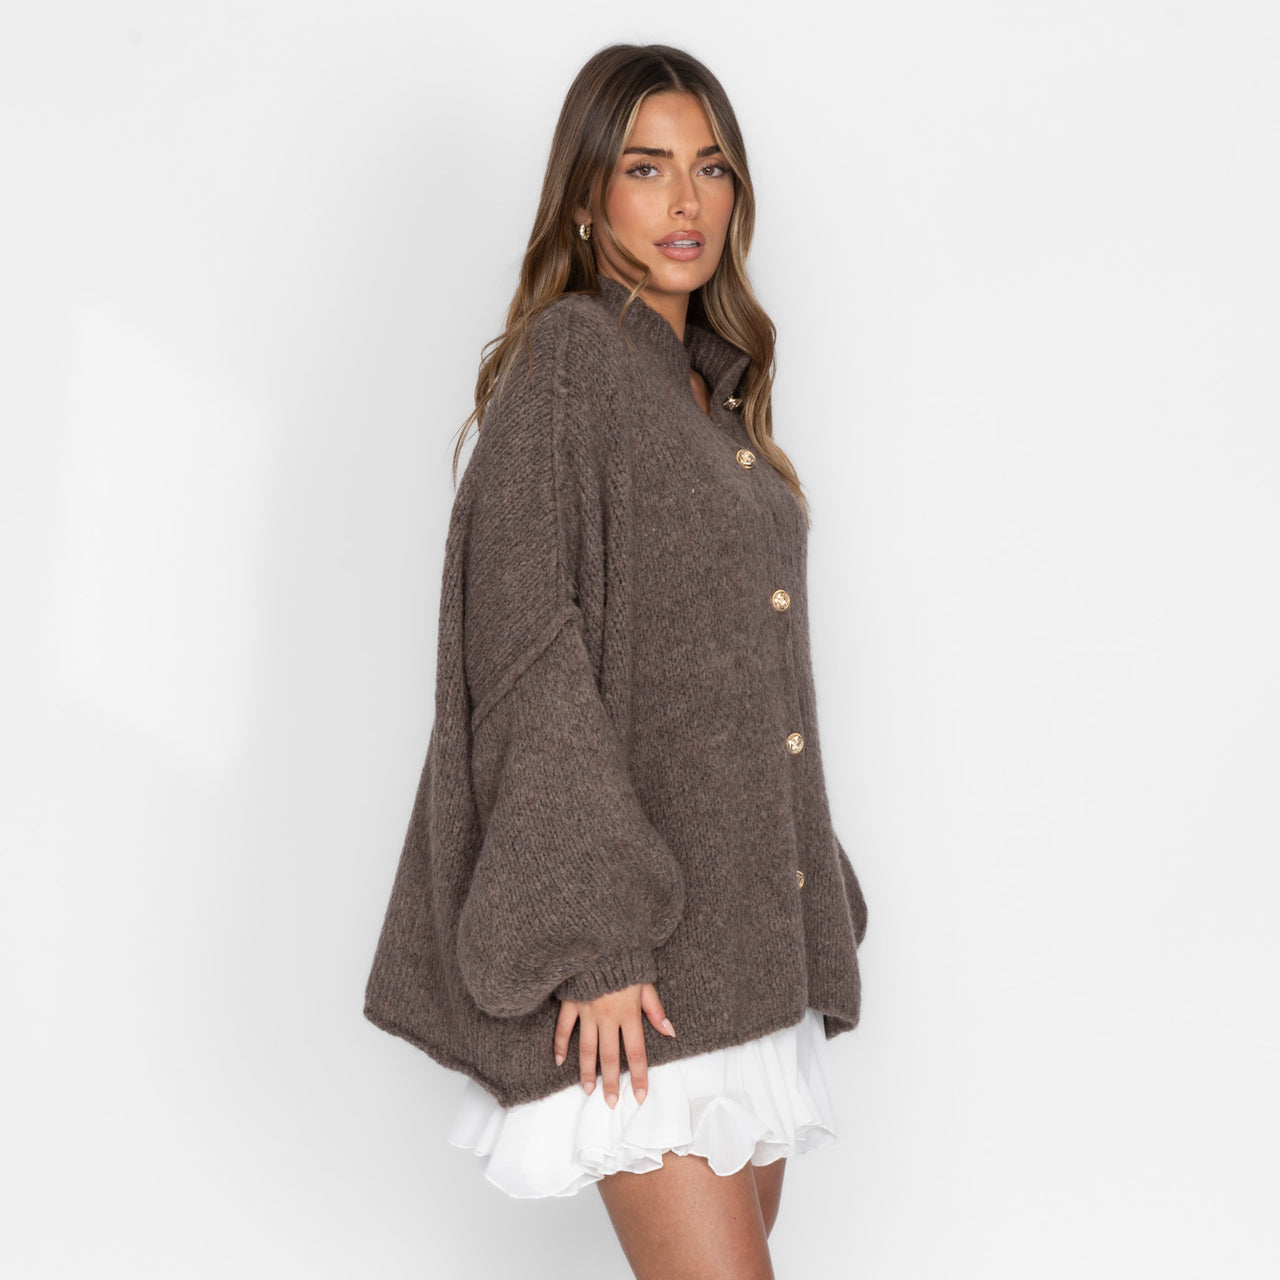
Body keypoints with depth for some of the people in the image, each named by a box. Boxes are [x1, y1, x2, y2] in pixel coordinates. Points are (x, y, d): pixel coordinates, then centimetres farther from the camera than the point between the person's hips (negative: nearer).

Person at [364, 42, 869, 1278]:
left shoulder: (710, 387, 16)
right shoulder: (566, 358, -8)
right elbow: (529, 651, -16)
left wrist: (805, 914, 18)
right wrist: (592, 933, -22)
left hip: (750, 927, 8)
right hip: (631, 939, -8)